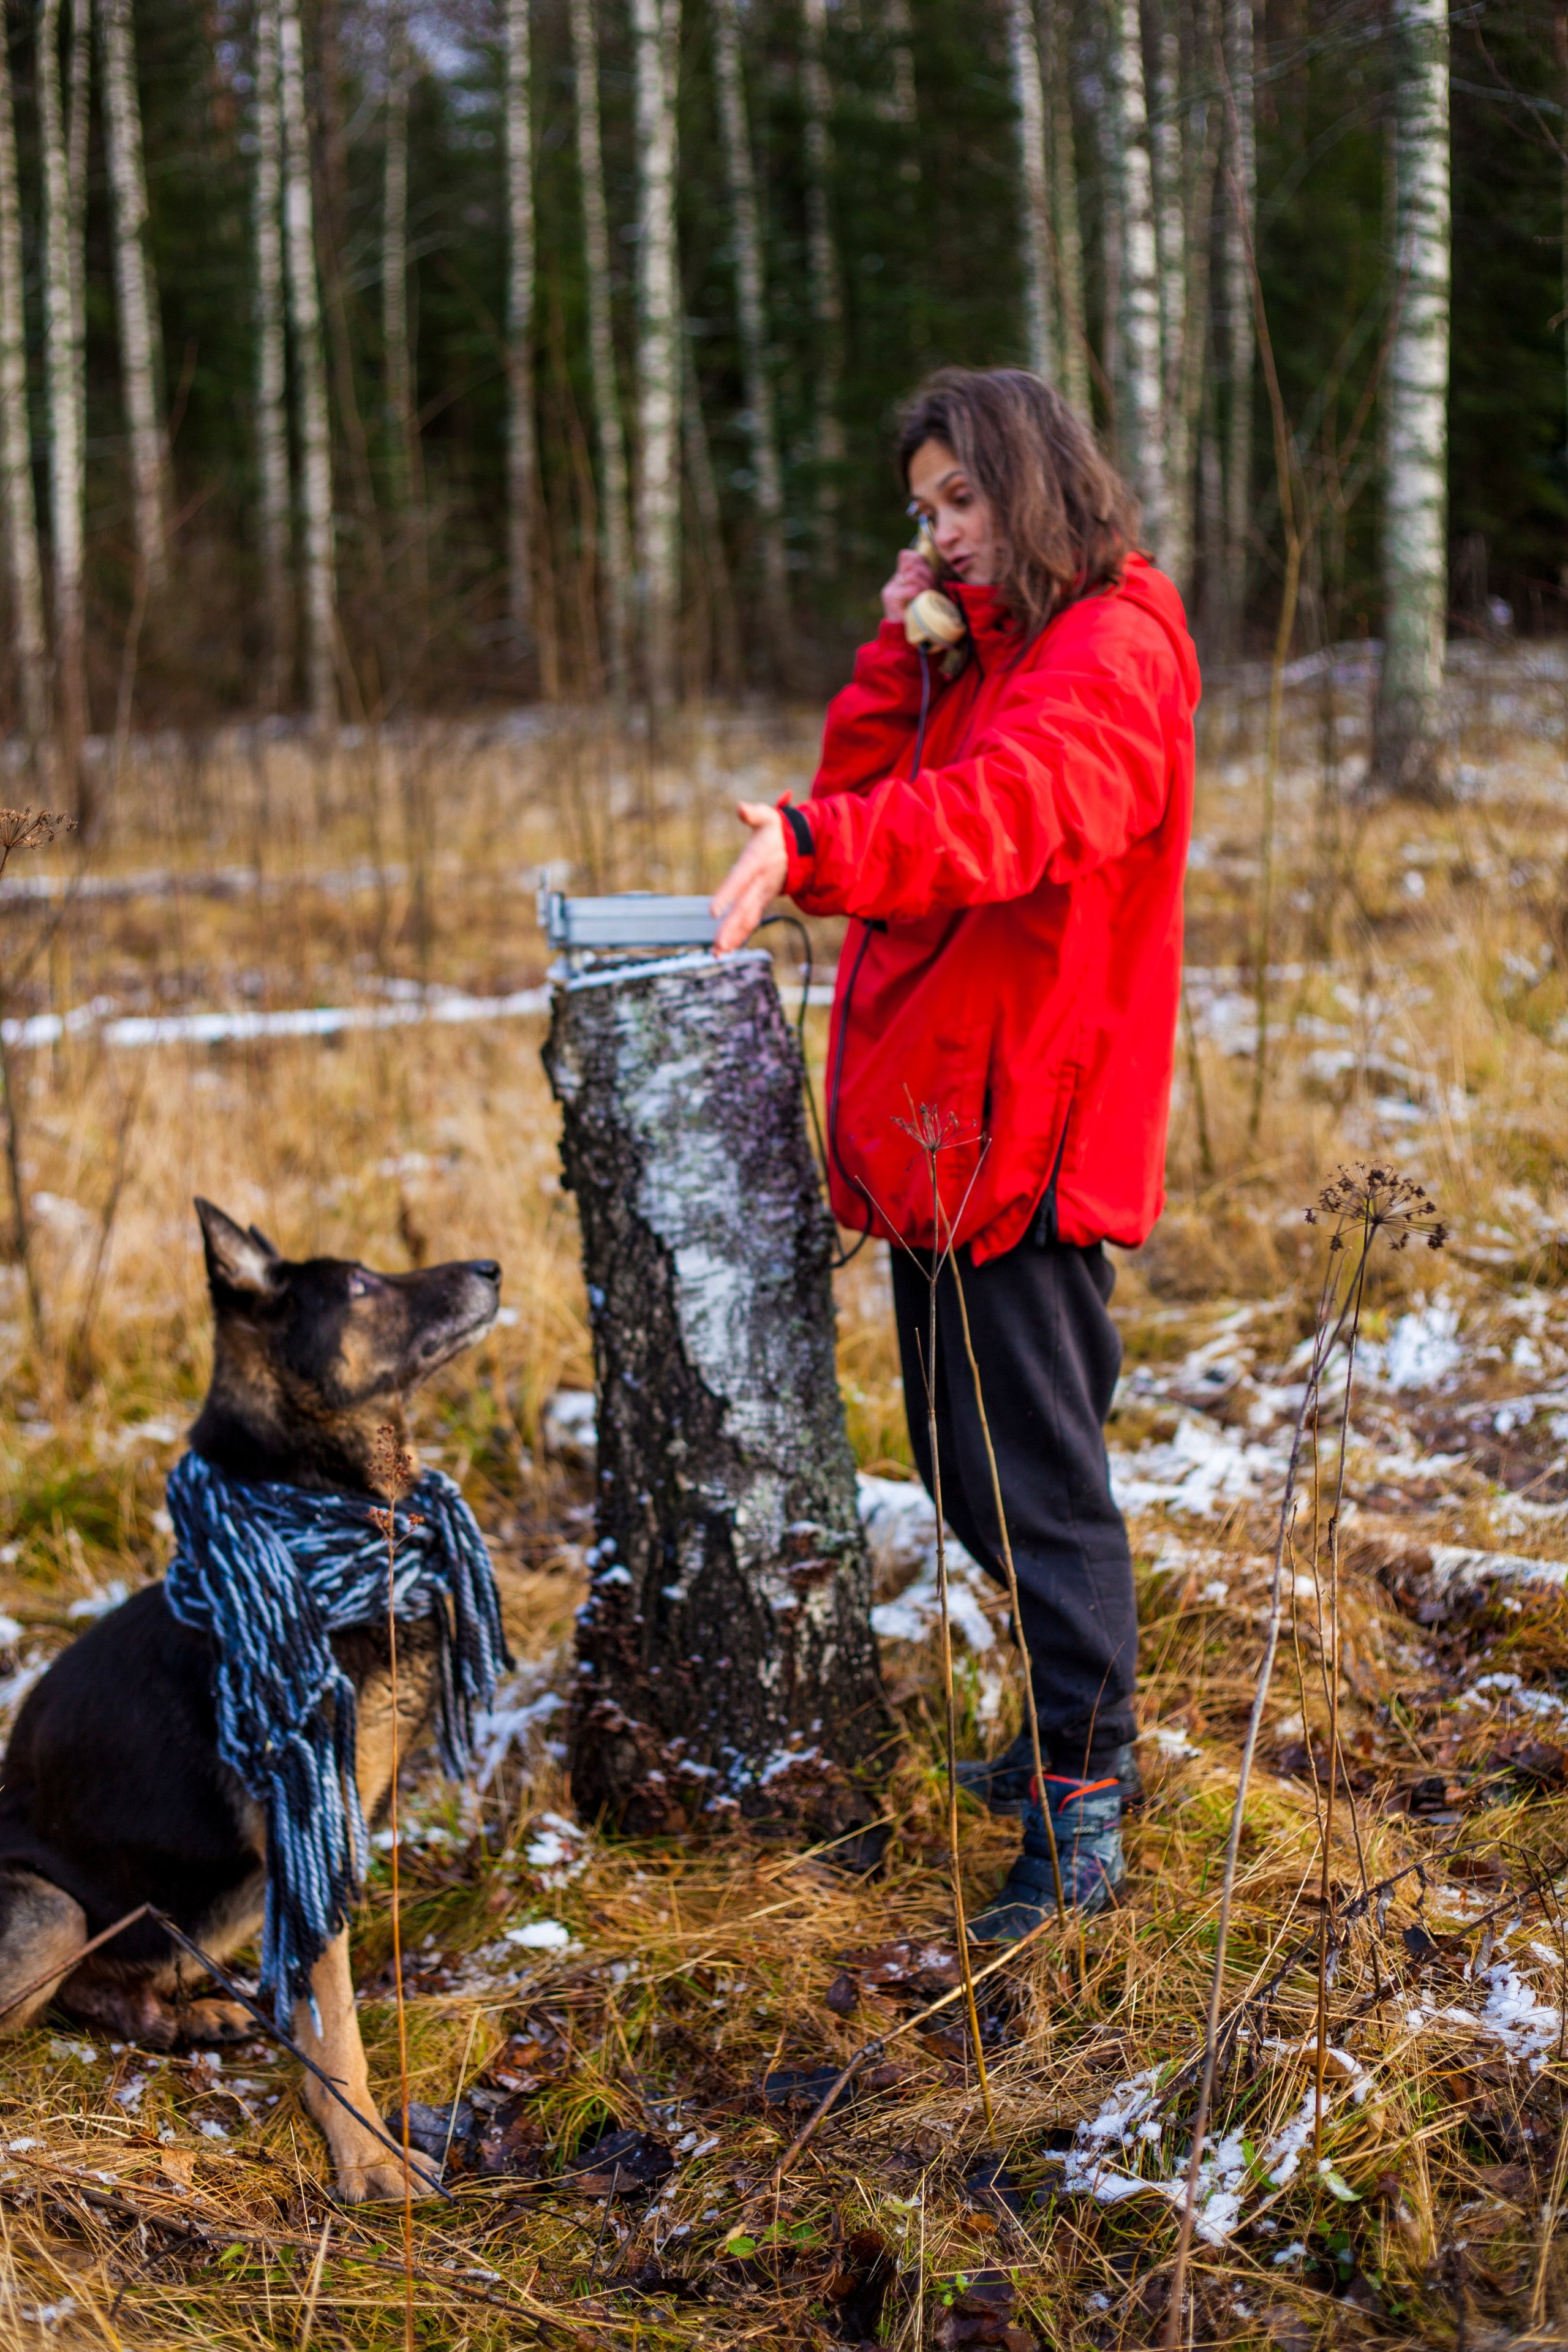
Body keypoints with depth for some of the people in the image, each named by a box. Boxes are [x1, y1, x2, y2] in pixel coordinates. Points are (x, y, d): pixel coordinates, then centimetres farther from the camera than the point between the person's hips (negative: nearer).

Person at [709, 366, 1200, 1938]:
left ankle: (1077, 1810, -1)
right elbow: (870, 805, 11)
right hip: (935, 1132, 10)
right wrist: (899, 652, 0)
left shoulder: (1109, 658, -12)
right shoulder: (978, 658, 20)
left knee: (1035, 1471, -7)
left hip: (1027, 1131, -10)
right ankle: (1079, 1733, 31)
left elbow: (999, 815, -32)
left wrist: (811, 849, -46)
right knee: (974, 1460, 17)